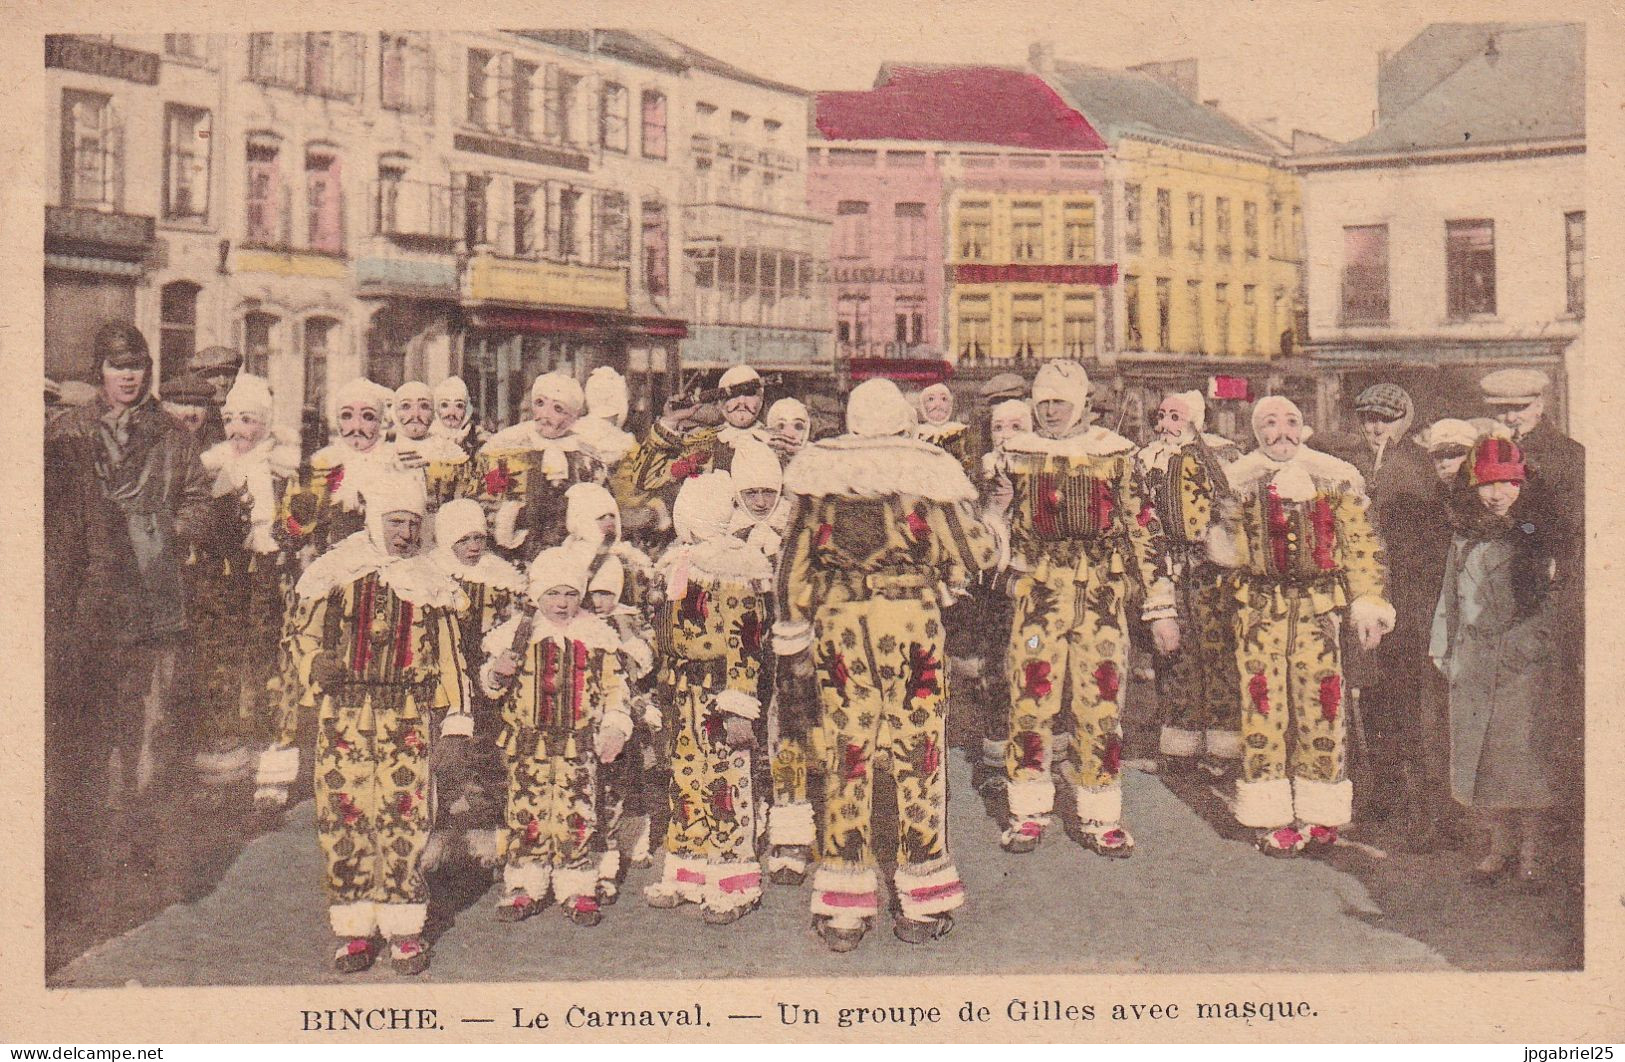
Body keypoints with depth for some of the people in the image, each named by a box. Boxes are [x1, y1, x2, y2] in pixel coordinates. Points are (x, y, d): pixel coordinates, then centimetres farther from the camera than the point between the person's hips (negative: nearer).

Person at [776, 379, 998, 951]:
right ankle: (922, 907, 12)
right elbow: (976, 553, 0)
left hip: (837, 623, 2)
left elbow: (795, 563, 8)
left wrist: (793, 636, 17)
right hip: (912, 618, -1)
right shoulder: (928, 471, 0)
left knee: (845, 758, 7)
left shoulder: (819, 475, 6)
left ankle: (842, 910, 10)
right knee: (918, 756, 6)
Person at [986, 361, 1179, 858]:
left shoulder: (1115, 453, 6)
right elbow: (997, 533, 17)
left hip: (1101, 595, -1)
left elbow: (1143, 530, 7)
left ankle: (1101, 817, 10)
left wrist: (1160, 607, 4)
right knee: (1031, 700, -2)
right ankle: (1028, 813, 9)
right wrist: (996, 509, -7)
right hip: (1038, 593, 1)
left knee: (1101, 705, 0)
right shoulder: (1018, 454, 10)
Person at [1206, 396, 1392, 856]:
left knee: (1321, 706, 0)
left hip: (1319, 606, 0)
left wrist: (1368, 602, 0)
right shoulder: (1239, 481, 8)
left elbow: (1361, 546, 6)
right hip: (1259, 606, 0)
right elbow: (1231, 549, 15)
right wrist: (1220, 542, -8)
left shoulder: (1336, 477, 6)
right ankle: (1271, 817, 6)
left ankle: (1319, 813, 14)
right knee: (1264, 706, -2)